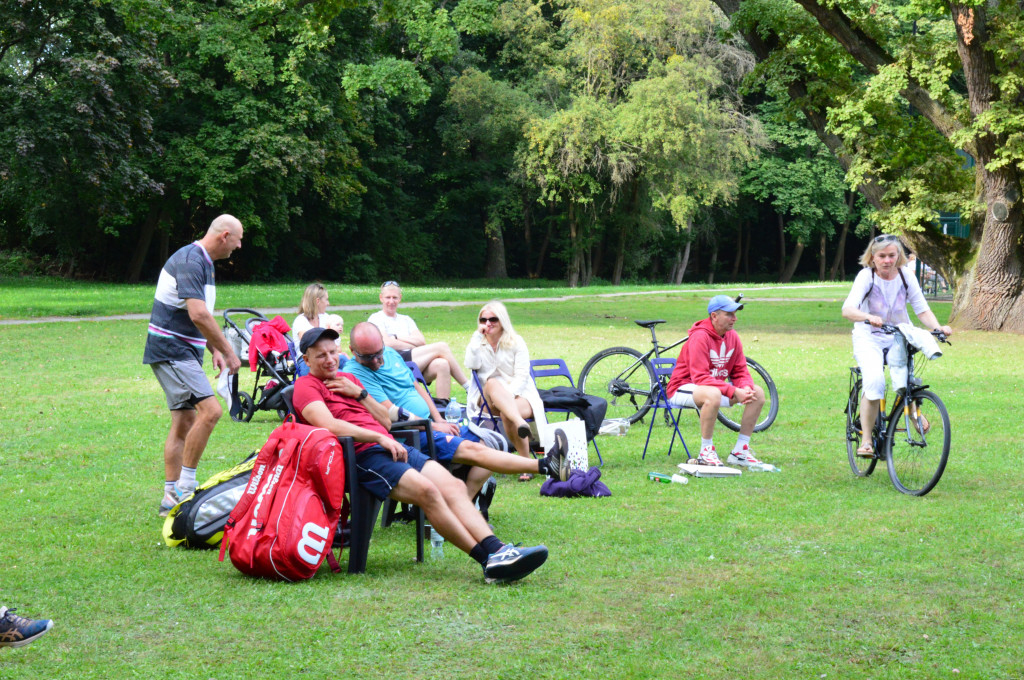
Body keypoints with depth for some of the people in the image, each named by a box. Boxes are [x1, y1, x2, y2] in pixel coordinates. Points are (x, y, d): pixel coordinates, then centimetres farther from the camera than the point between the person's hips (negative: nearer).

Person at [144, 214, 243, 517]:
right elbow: (198, 314, -27)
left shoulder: (203, 262, 16)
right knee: (210, 410, -20)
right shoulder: (190, 261, -18)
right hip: (172, 351, -11)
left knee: (185, 422, 10)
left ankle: (171, 497, 14)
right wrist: (229, 352, -21)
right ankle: (185, 487, -14)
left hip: (184, 353, 11)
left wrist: (215, 351, 21)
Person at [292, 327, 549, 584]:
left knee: (453, 486, -14)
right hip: (362, 454, -8)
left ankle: (496, 550, -27)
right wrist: (380, 438, -16)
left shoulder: (348, 379, 28)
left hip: (389, 445, 8)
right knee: (426, 490, -27)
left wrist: (359, 393, 8)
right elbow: (329, 425, -14)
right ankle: (488, 560, -30)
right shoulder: (305, 386, 5)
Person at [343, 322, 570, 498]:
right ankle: (545, 466, -32)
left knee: (486, 443, -5)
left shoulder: (390, 354, 14)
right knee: (470, 449, -24)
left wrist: (440, 420, 8)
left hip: (428, 423, 10)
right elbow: (390, 413, -17)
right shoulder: (355, 373, -12)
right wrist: (434, 427, -13)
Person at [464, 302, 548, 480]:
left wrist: (507, 396, -21)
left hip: (519, 395, -1)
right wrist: (478, 337, -9)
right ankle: (520, 423, -57)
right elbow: (472, 365, -8)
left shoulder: (516, 342, 5)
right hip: (489, 399, 1)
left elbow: (522, 376, -5)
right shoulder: (478, 342, 13)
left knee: (506, 412, -37)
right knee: (492, 383, -35)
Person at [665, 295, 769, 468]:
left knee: (758, 392, -7)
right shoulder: (700, 337, -22)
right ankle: (706, 452, -26)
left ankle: (740, 451, -2)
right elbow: (700, 377, -28)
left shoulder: (732, 337, 2)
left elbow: (740, 372, 4)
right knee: (713, 394, -41)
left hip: (716, 386, 8)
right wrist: (734, 392, -33)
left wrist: (746, 388, -21)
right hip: (683, 389, -8)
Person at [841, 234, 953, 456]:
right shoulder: (866, 276, -14)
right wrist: (869, 317, -49)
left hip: (900, 335, 3)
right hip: (869, 337, -3)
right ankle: (866, 440, -17)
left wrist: (938, 327, -25)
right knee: (874, 380, -27)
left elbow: (922, 309, -5)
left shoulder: (906, 275, -4)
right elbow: (848, 310, -28)